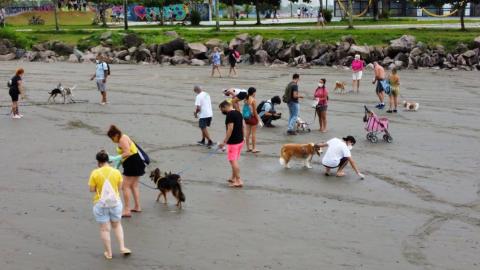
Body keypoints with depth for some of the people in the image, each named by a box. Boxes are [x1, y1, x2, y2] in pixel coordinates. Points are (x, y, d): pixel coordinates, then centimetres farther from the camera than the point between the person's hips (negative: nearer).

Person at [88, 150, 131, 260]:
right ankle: (122, 247, 17)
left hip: (101, 204, -2)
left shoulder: (95, 173, -12)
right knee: (117, 225, 22)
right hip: (115, 202, 2)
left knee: (105, 229, 8)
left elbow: (91, 189, -6)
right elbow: (119, 187, 4)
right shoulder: (116, 172, -5)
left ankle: (108, 253, 15)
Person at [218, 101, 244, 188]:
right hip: (240, 140, 9)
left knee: (233, 161, -3)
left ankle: (239, 181, -3)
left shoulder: (230, 115, -17)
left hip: (233, 142, -9)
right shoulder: (238, 113, 10)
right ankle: (233, 178, 27)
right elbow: (242, 126, 15)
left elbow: (230, 129, -22)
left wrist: (224, 142, -19)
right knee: (235, 160, 18)